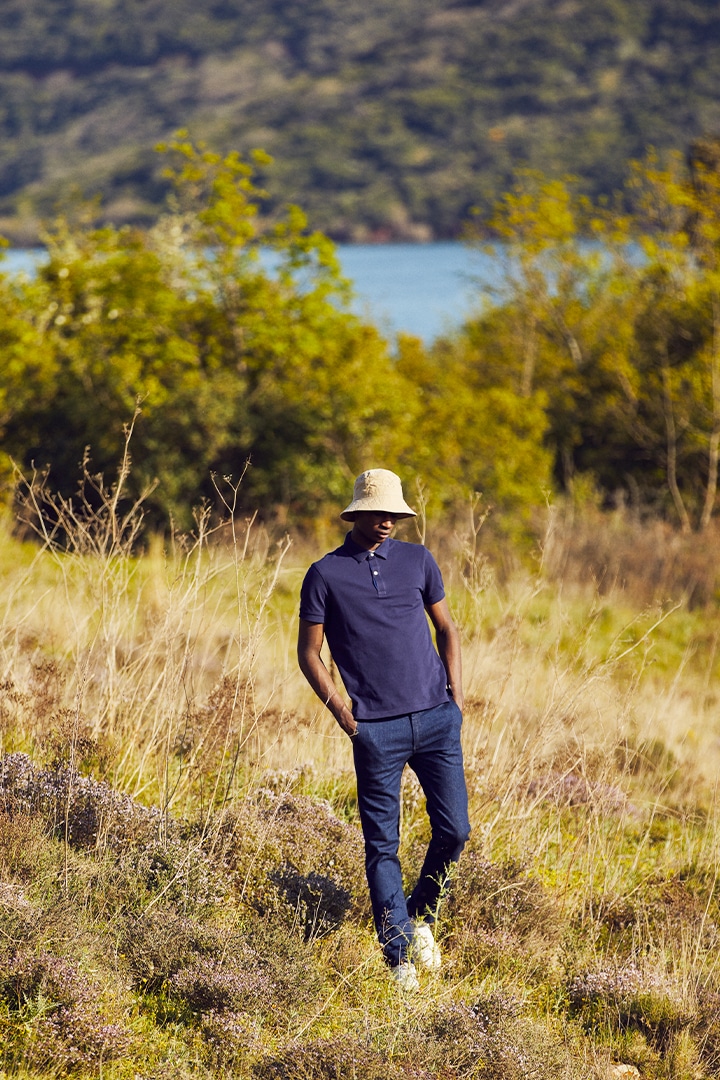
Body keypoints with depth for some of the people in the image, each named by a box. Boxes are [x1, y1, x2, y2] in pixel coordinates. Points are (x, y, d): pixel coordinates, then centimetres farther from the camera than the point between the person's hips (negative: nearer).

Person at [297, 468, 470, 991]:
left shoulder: (417, 560, 10)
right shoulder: (325, 574, 2)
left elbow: (447, 628, 18)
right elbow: (309, 652, 4)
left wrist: (456, 695, 6)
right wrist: (342, 711, -6)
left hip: (436, 718, 3)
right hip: (376, 728, -3)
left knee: (454, 830, 0)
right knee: (382, 846, -1)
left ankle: (421, 915, 25)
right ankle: (400, 955, 6)